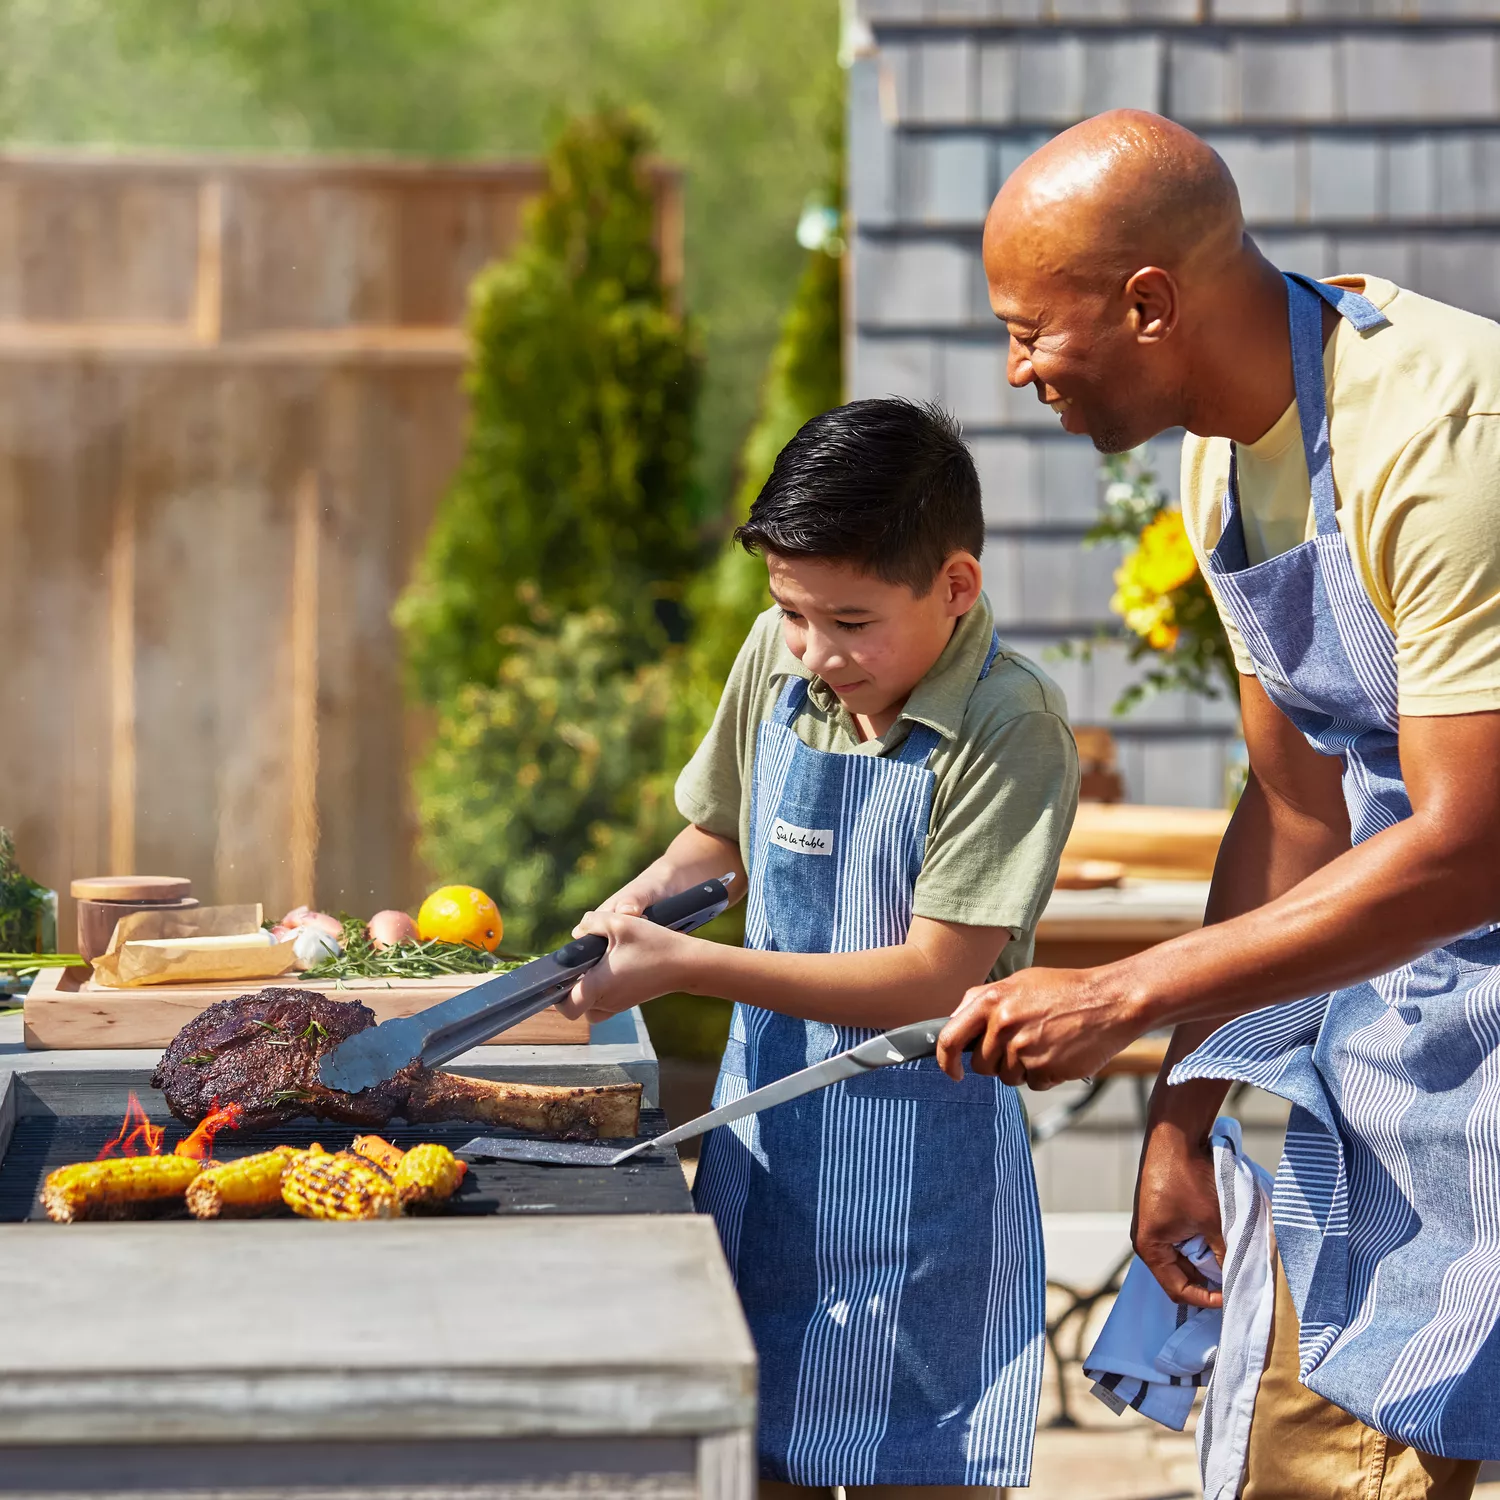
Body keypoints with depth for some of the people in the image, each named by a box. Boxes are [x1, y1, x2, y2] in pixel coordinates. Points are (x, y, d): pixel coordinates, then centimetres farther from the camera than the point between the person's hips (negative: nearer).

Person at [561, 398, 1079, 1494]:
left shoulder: (1011, 728, -18)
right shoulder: (777, 658, 2)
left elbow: (934, 979, -21)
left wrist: (688, 965, -21)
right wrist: (654, 892, -2)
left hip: (918, 1172, -6)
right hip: (763, 1152, 6)